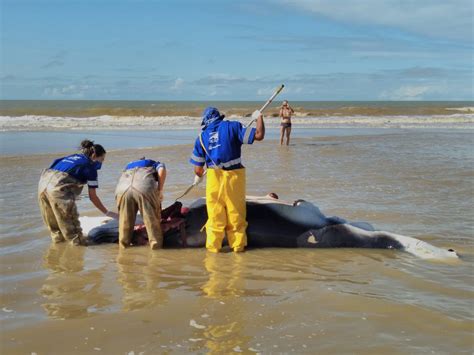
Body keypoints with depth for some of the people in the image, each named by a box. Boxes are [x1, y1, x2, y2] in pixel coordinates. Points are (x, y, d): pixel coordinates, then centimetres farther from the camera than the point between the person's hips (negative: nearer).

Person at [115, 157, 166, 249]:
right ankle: (156, 245, 15)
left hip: (122, 189, 3)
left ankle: (123, 244, 26)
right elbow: (162, 170, 10)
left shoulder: (129, 165, 45)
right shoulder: (157, 164, 36)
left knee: (125, 221, 19)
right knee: (152, 220, 10)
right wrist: (160, 191, 11)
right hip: (144, 187, -3)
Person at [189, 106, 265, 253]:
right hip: (234, 176, -1)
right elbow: (258, 135, -6)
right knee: (236, 213, 10)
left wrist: (198, 177, 32)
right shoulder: (232, 126, -1)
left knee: (215, 214, 11)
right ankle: (238, 245, 16)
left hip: (214, 178, 2)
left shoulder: (202, 137, 8)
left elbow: (198, 168, 11)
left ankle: (213, 246, 15)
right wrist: (259, 117, 11)